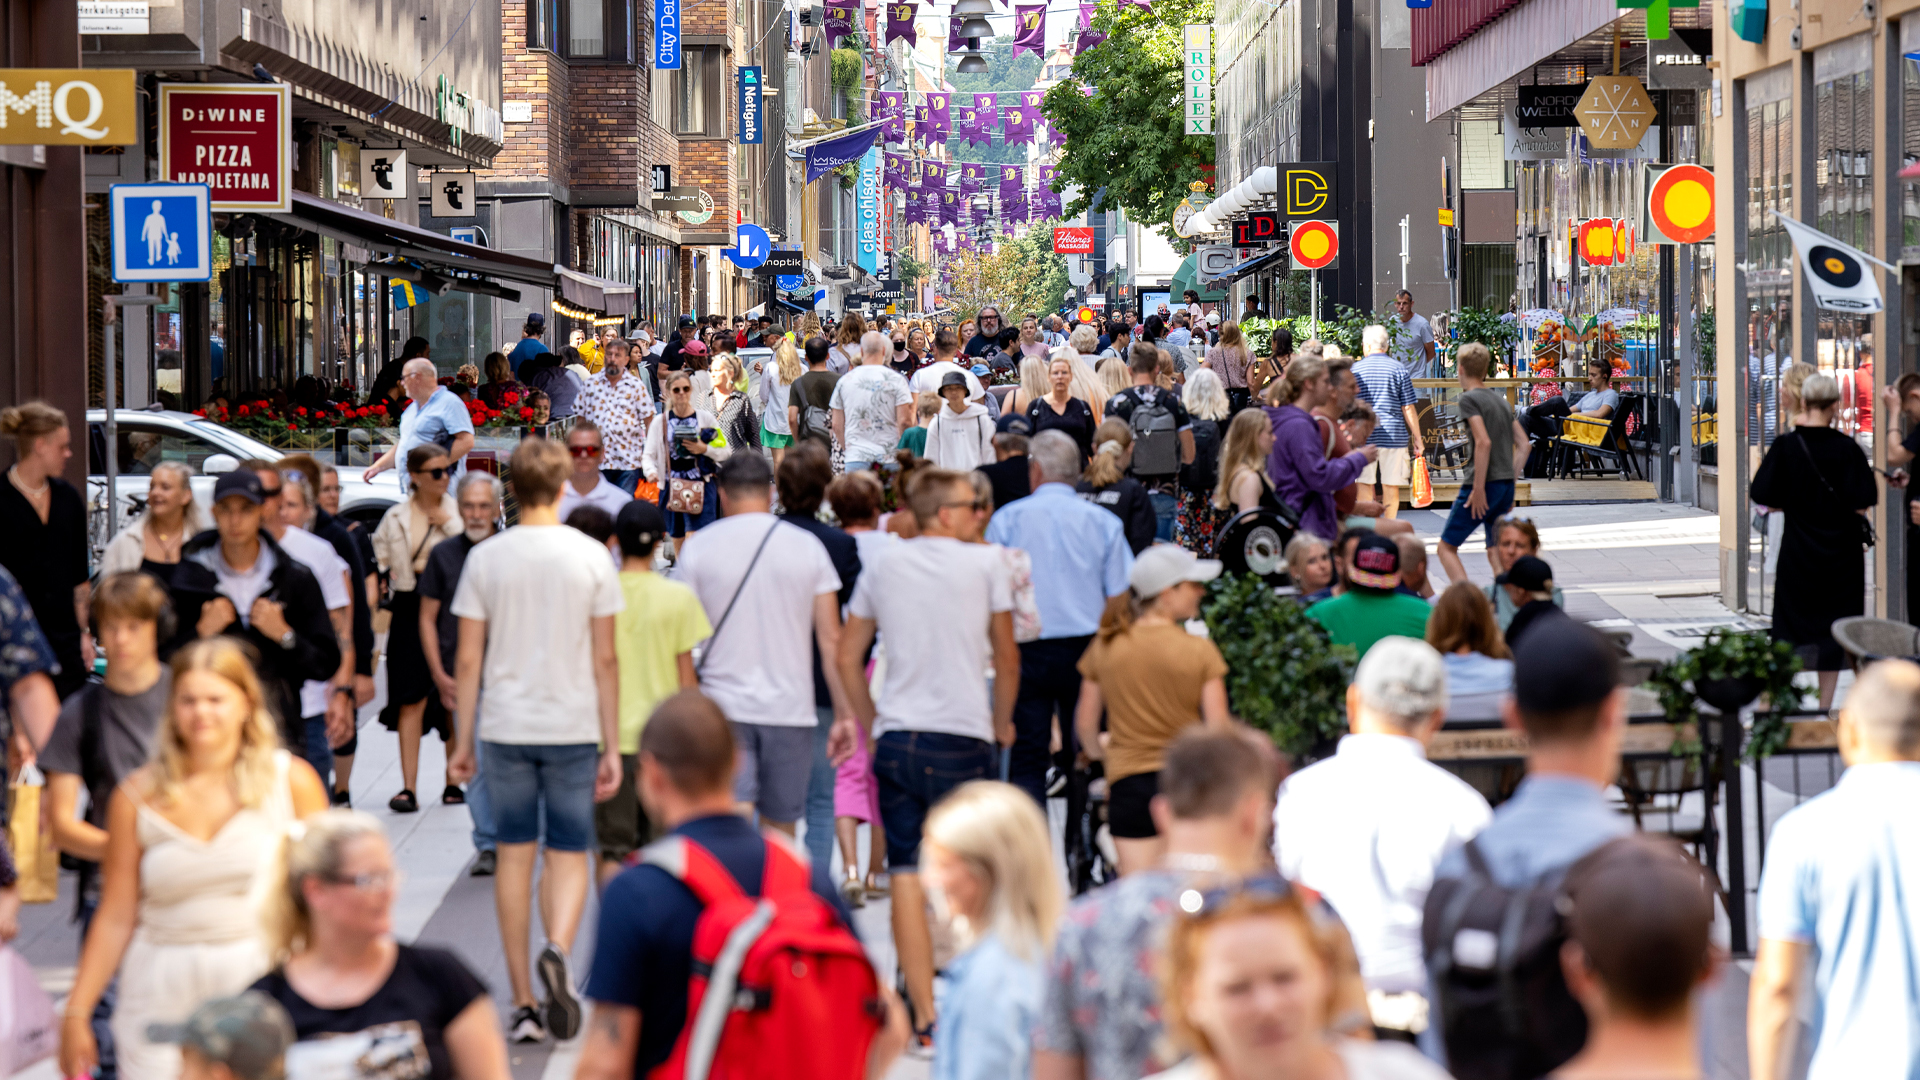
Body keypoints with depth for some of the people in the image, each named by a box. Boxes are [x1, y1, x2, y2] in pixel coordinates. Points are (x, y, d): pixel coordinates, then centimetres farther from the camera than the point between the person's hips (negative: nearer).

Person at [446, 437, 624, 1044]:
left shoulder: (486, 558, 0)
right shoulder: (590, 557, -3)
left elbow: (468, 662, 1)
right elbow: (605, 660, -1)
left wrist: (463, 743, 9)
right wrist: (612, 747, 4)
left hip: (505, 727, 1)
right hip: (572, 727, -1)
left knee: (514, 857, 8)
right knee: (569, 854, 8)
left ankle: (524, 1005, 7)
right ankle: (557, 950, -22)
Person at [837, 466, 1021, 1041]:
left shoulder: (882, 566, 8)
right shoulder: (985, 563, -1)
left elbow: (847, 655, 13)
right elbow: (1007, 657, 5)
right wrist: (1002, 723, 19)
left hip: (896, 736, 3)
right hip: (963, 736, -3)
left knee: (907, 875, 2)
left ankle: (924, 1017, -1)